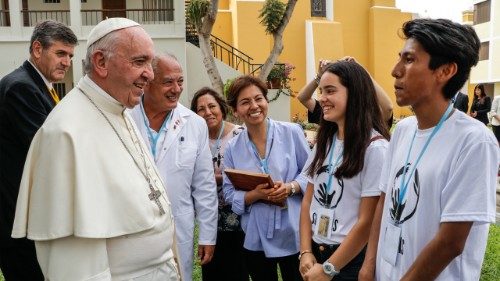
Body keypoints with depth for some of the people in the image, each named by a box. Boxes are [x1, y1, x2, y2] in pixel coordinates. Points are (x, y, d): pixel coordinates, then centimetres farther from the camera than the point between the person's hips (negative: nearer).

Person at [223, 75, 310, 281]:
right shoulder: (233, 148, 1)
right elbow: (229, 194, 0)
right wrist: (256, 195, -19)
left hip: (294, 234, -1)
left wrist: (290, 188, -19)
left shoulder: (292, 132, -5)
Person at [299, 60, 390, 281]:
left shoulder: (375, 148, -16)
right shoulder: (324, 141, 4)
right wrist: (306, 252, -4)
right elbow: (308, 200, 6)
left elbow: (367, 221, -17)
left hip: (352, 260, -6)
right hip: (316, 253, 6)